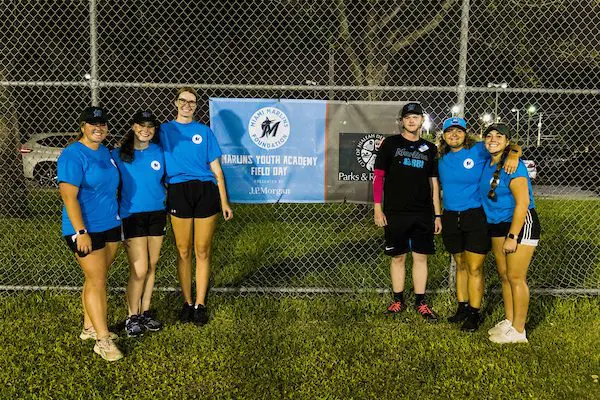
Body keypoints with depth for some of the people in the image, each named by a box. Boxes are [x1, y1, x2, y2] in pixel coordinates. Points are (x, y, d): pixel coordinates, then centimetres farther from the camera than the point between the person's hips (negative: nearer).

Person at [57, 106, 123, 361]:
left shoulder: (105, 151, 10)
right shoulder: (72, 155, -15)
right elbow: (69, 197, -20)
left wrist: (117, 217, 21)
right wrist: (81, 232, -23)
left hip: (110, 225, 8)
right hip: (86, 229, -7)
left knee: (96, 278, 14)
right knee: (97, 281, -4)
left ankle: (90, 327, 27)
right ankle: (103, 340, 4)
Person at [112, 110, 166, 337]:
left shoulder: (159, 152, 4)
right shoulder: (119, 154, -4)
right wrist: (115, 217, -7)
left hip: (157, 214, 4)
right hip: (132, 215, -4)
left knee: (151, 266, 10)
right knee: (139, 270, -6)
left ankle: (145, 312, 24)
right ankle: (132, 317, 11)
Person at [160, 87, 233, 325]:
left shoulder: (204, 131, 10)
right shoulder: (164, 130, 10)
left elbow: (216, 169, 10)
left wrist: (224, 202, 6)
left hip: (206, 192, 0)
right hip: (178, 193, 0)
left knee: (203, 251, 3)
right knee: (183, 252, 5)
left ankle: (200, 304, 11)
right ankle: (187, 303, 17)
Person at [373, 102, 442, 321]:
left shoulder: (430, 148, 10)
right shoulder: (390, 143, 2)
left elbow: (434, 183, 12)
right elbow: (378, 177, 1)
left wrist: (437, 215, 8)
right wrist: (378, 209, -6)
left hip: (423, 213, 2)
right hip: (395, 213, -2)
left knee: (421, 257, 5)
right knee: (398, 257, 6)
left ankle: (420, 302, 16)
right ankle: (398, 300, 19)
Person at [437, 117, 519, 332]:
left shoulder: (479, 151, -6)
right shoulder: (443, 159, 10)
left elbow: (511, 145, -6)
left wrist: (514, 154, -29)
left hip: (476, 217, -5)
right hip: (451, 218, 5)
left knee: (474, 268, -2)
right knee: (460, 266, 16)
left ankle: (474, 313, 9)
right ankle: (462, 307, 27)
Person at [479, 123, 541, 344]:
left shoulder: (513, 166, -17)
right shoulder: (487, 164, 6)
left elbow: (522, 203, -21)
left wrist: (512, 237, -22)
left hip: (521, 223, -8)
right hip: (497, 225, 8)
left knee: (515, 277, -5)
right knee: (503, 275, 13)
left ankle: (518, 331, 4)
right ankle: (509, 321, 26)